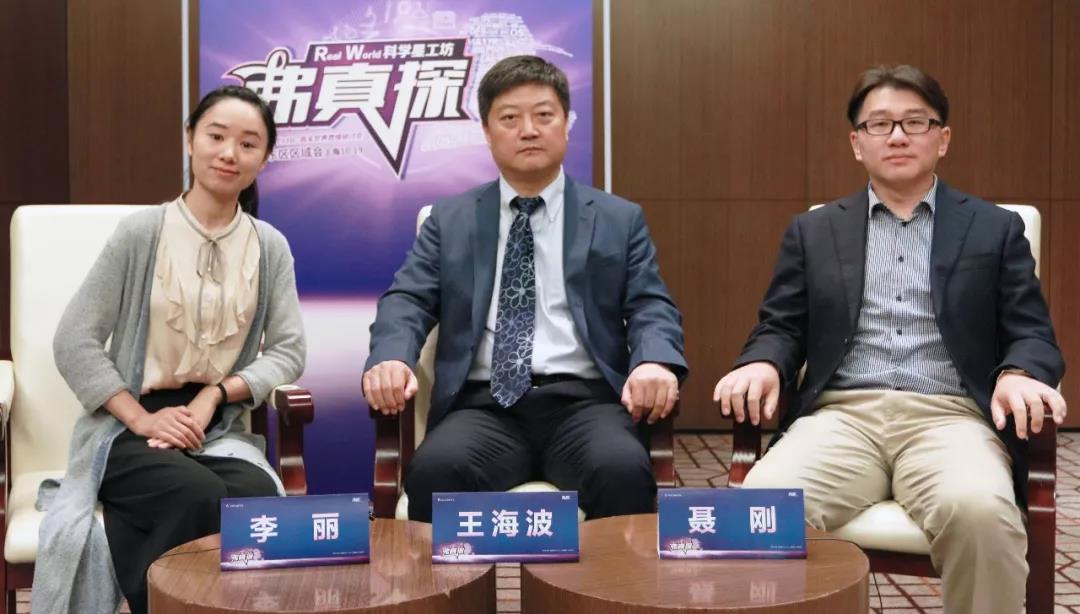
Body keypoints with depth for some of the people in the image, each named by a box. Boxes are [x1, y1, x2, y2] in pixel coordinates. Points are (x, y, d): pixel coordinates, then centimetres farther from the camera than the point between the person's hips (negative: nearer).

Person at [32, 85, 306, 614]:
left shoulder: (271, 247, 6)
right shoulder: (141, 232, -2)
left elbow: (288, 352, 2)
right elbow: (74, 343, -4)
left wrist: (215, 395, -13)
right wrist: (142, 419, -13)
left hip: (219, 431, 2)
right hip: (129, 431, -2)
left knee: (261, 499, -31)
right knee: (200, 498, -33)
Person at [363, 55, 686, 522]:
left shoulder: (619, 220, 15)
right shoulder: (450, 221, 17)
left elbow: (651, 307, 6)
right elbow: (407, 302, 7)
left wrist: (654, 363, -18)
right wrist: (390, 358, -17)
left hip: (584, 400, 0)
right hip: (485, 404, 1)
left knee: (623, 469, -33)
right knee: (435, 469, -32)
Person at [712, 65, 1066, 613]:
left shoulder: (996, 229, 16)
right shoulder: (813, 232, 19)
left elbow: (1031, 333, 10)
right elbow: (781, 328, 15)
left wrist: (1018, 375, -15)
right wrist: (762, 364, -10)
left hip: (950, 417, 0)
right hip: (843, 415, 1)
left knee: (980, 511, -35)